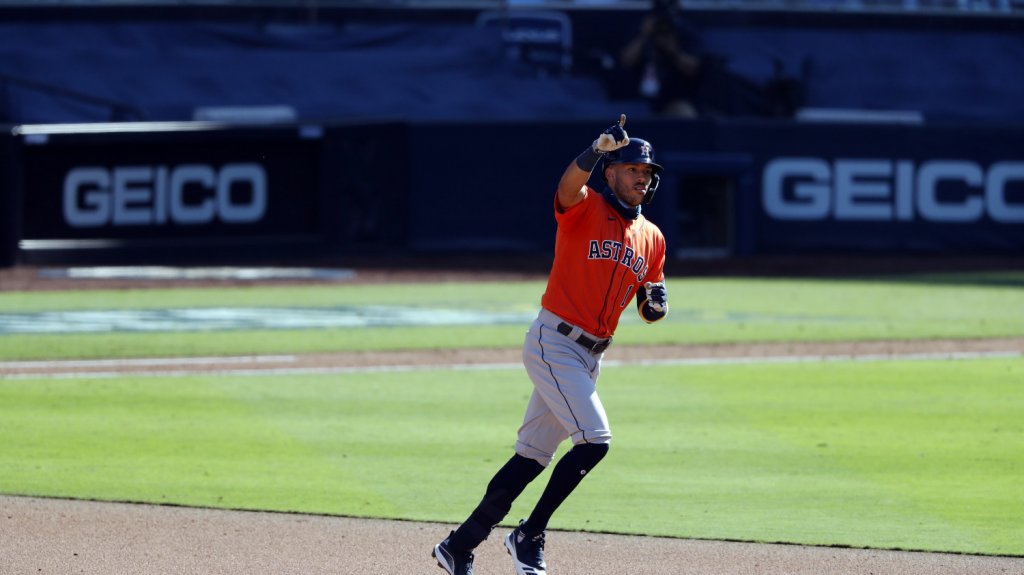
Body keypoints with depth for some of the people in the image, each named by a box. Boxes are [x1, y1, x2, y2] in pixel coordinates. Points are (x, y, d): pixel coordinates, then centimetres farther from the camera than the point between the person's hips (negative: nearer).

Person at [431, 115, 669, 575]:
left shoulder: (652, 239, 13)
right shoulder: (584, 209, -6)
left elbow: (650, 312, 20)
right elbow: (570, 183, -30)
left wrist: (655, 301, -5)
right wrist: (599, 150, -49)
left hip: (590, 356, 7)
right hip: (553, 343, -7)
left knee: (533, 457, 8)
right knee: (595, 439, -19)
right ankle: (529, 536, -7)